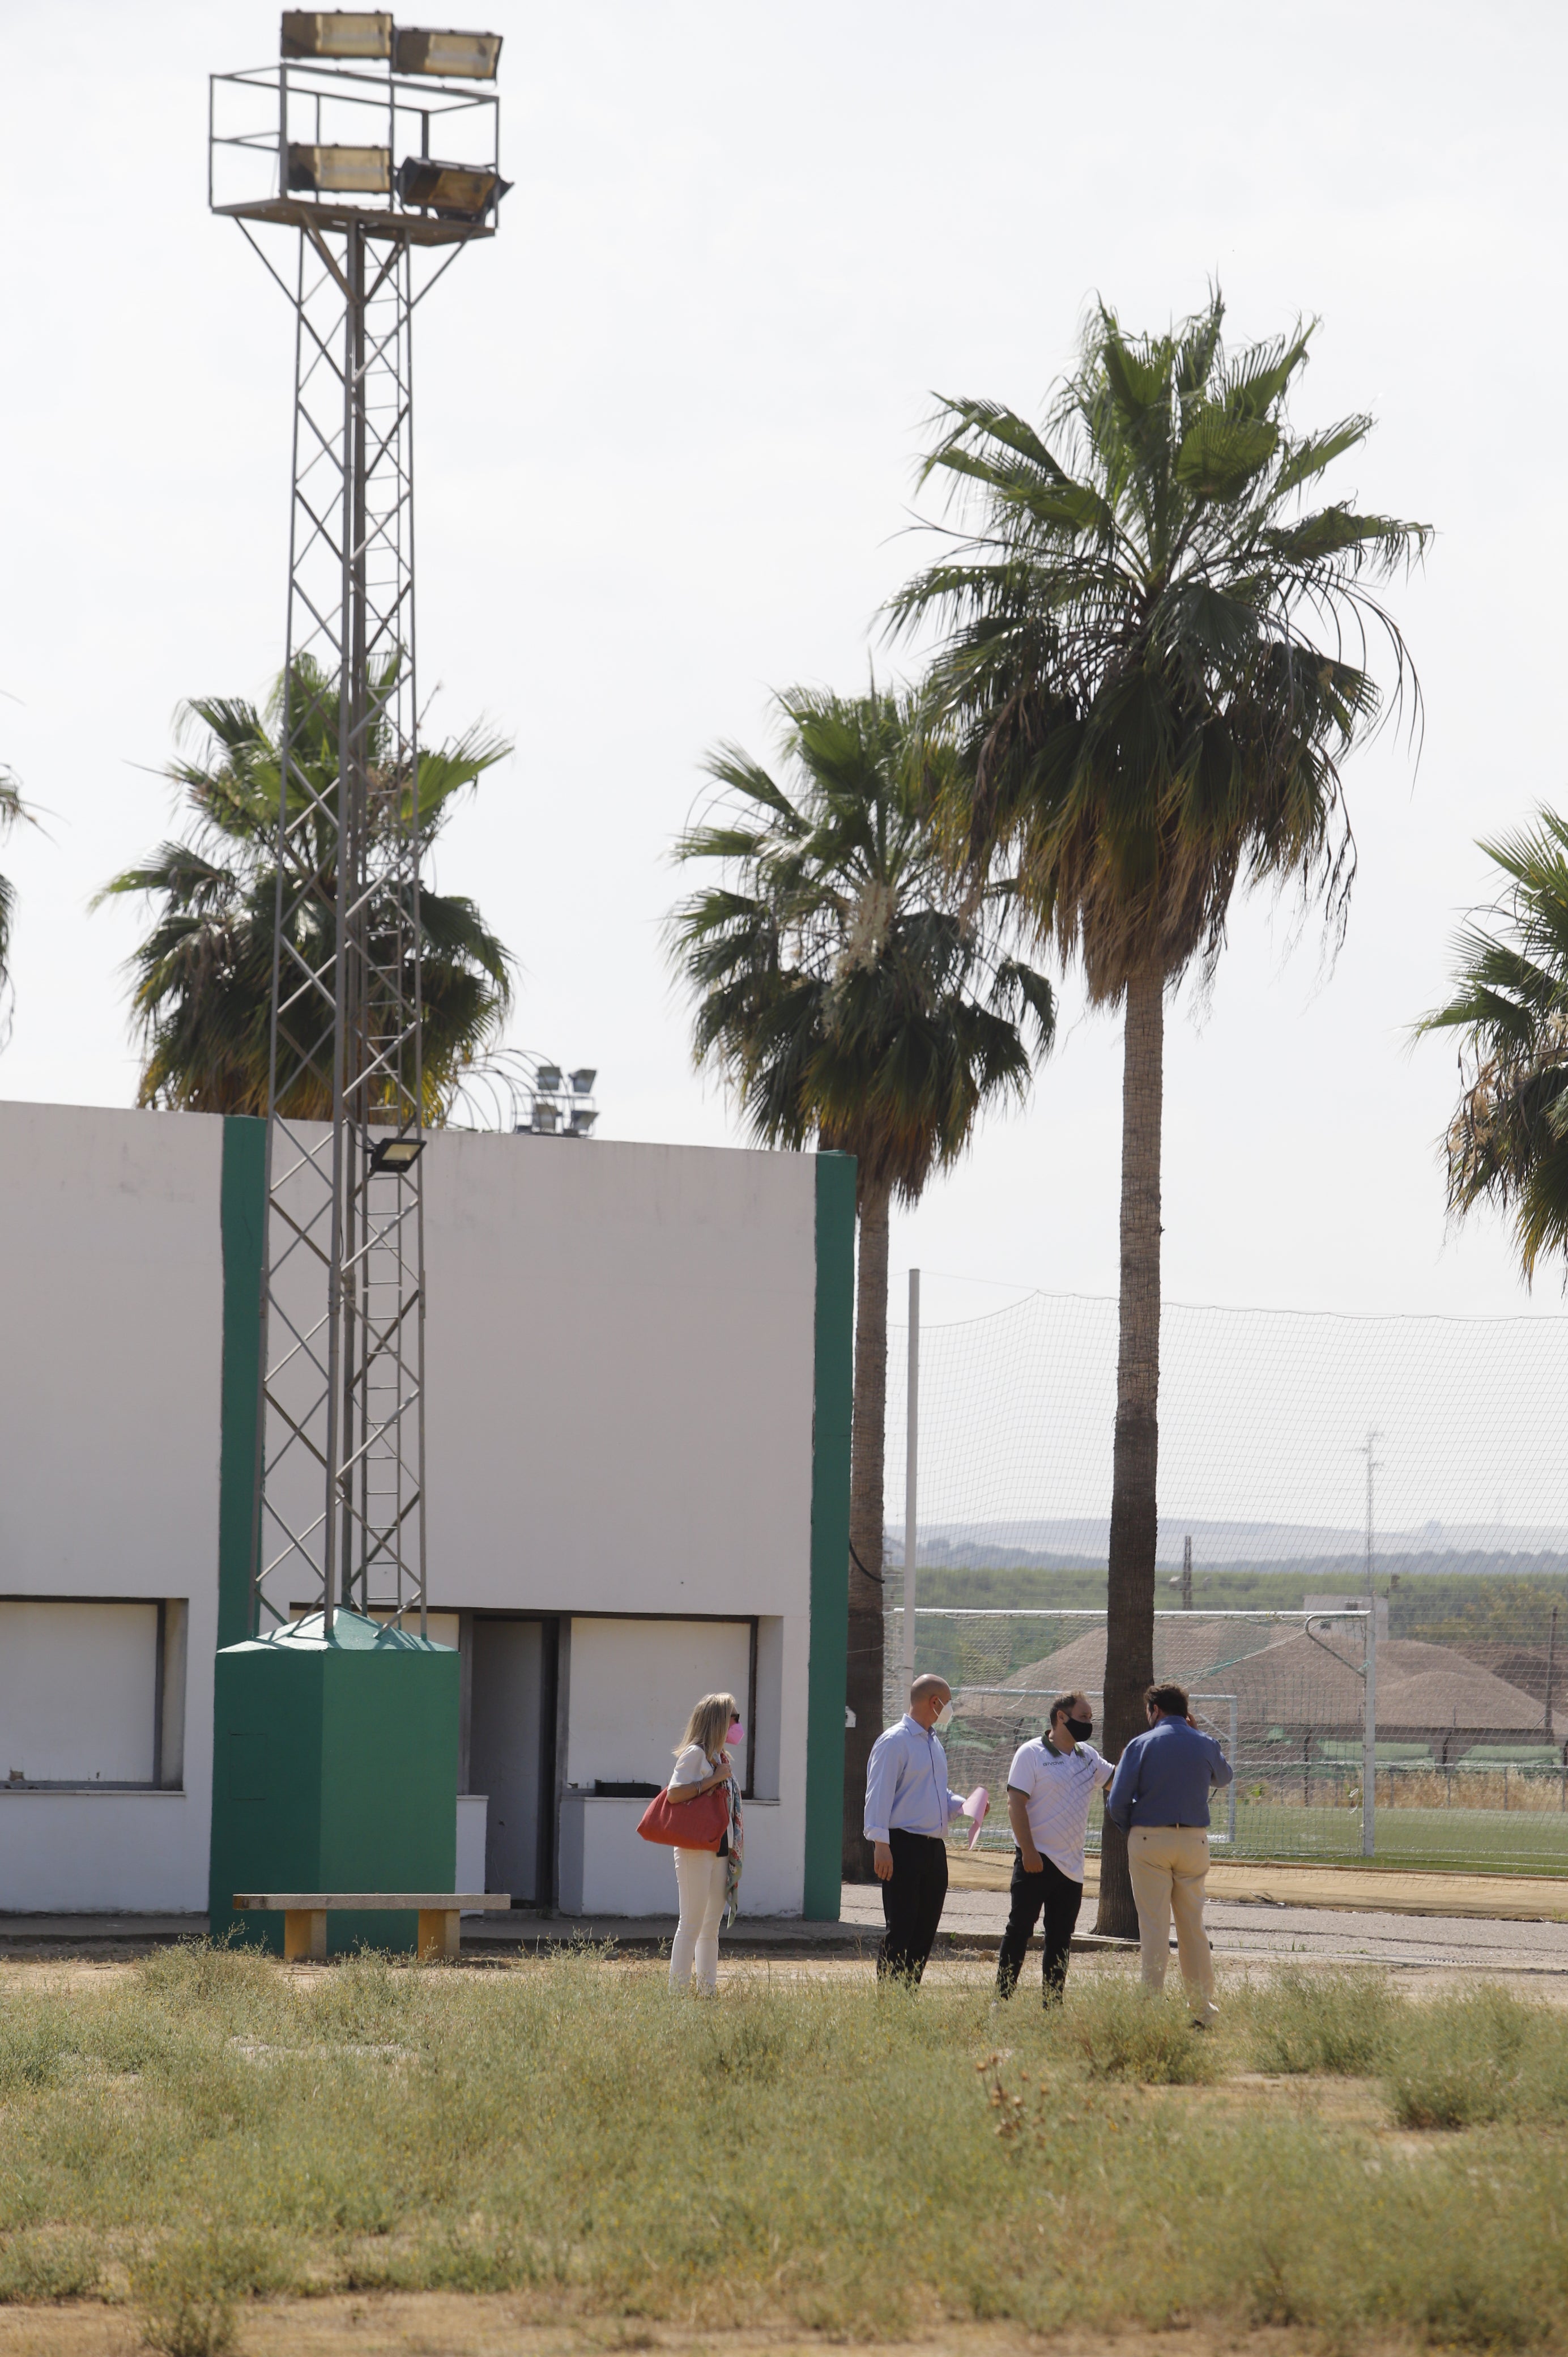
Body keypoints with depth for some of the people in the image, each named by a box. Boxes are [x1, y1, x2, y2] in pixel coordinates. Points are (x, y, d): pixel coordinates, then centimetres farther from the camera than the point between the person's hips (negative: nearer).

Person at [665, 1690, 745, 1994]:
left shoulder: (722, 1758, 17)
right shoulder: (695, 1753, -9)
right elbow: (675, 1794, -20)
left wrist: (734, 1846, 14)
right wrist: (714, 1780, -20)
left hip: (721, 1850, 9)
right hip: (696, 1848, -9)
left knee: (712, 1924, 9)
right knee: (692, 1923, -9)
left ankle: (708, 1990, 13)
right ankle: (678, 1989, -7)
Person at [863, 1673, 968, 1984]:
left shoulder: (933, 1743, 19)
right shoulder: (894, 1742, -8)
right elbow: (879, 1795, -14)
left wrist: (964, 1806, 9)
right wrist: (881, 1844, -21)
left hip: (934, 1848, 9)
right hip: (904, 1846, -9)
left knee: (926, 1930, 8)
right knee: (900, 1931, -9)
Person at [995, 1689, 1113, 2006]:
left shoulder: (1088, 1756, 13)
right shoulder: (1031, 1754, -6)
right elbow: (1016, 1804, -11)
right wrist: (1028, 1852, -19)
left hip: (1071, 1866, 6)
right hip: (1036, 1860, -6)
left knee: (1061, 1937, 8)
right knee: (1020, 1929, -5)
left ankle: (1053, 2004, 13)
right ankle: (1002, 2000, -2)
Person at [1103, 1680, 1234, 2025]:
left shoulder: (1142, 1744, -6)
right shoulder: (1205, 1744, 4)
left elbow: (1117, 1801, -9)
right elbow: (1223, 1776, 28)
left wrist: (1131, 1829, 10)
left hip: (1150, 1840, -3)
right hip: (1194, 1841, 3)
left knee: (1154, 1927, -2)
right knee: (1193, 1926, 12)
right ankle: (1203, 2007, 14)